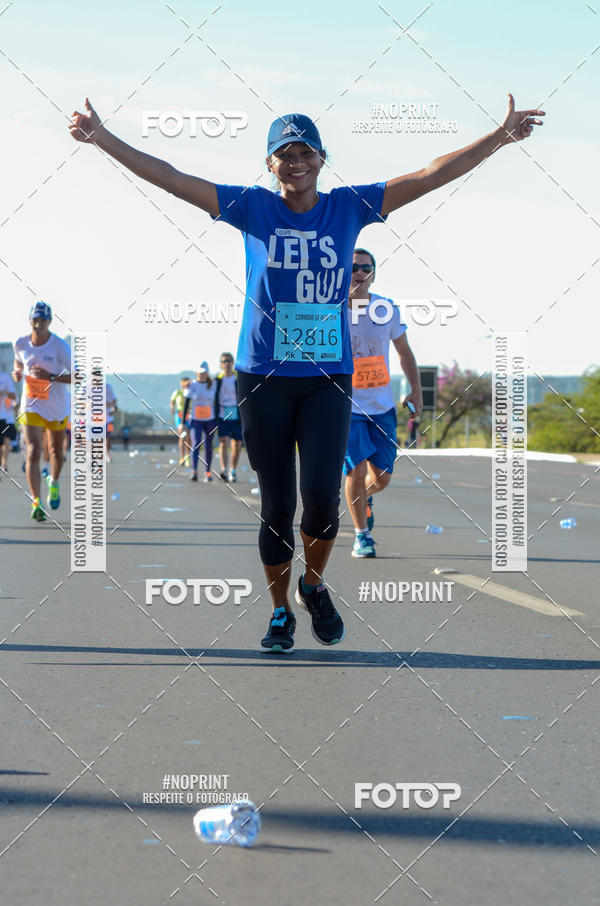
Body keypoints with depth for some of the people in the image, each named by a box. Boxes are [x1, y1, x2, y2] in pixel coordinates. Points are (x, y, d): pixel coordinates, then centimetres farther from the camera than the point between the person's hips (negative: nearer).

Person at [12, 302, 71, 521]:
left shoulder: (60, 346, -16)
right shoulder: (21, 343, -5)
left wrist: (51, 377, -30)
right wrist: (18, 372, -4)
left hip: (58, 407, 0)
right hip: (32, 407, 0)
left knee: (56, 452, 18)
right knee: (33, 453, -17)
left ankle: (54, 483, 51)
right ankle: (36, 504, -21)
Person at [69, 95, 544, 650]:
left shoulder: (349, 207, 3)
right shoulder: (251, 208, 1)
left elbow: (432, 174, 1)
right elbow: (170, 179, -2)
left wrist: (503, 135, -3)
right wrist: (103, 138, -8)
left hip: (329, 377, 0)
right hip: (264, 376, 0)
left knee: (322, 496, -11)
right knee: (277, 505, 5)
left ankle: (314, 585, 19)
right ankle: (281, 610, 23)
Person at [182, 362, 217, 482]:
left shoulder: (213, 385, 5)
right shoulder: (192, 386, 0)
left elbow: (216, 403, 11)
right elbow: (186, 404, 1)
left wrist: (218, 421, 9)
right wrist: (183, 422, -2)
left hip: (210, 420, 2)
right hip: (195, 420, -2)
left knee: (208, 446, 5)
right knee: (195, 444, -16)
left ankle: (207, 472, 15)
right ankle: (194, 471, -26)